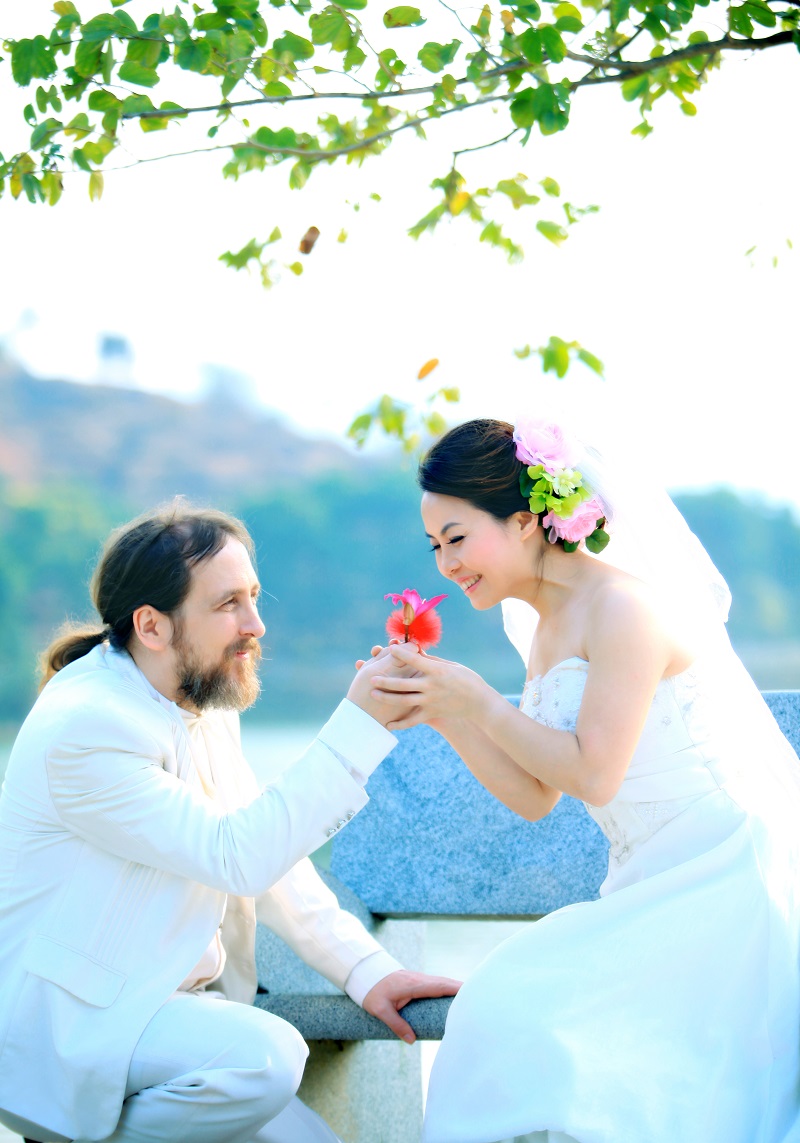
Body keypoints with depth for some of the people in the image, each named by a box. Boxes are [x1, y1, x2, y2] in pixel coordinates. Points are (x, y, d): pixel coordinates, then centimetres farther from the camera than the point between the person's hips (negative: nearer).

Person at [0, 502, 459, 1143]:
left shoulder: (204, 700, 7)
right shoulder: (87, 728, -22)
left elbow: (269, 851, 13)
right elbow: (237, 857, -26)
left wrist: (365, 969, 3)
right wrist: (359, 724, -27)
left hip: (168, 1005, 9)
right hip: (67, 1022, -9)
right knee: (267, 1055, -31)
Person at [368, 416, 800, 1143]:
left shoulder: (623, 605, -15)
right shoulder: (546, 631, 14)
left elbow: (594, 774, -17)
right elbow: (534, 797, 11)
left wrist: (477, 702, -11)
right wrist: (441, 714, 0)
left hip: (734, 877, -9)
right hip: (657, 886, 9)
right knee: (520, 1019, -4)